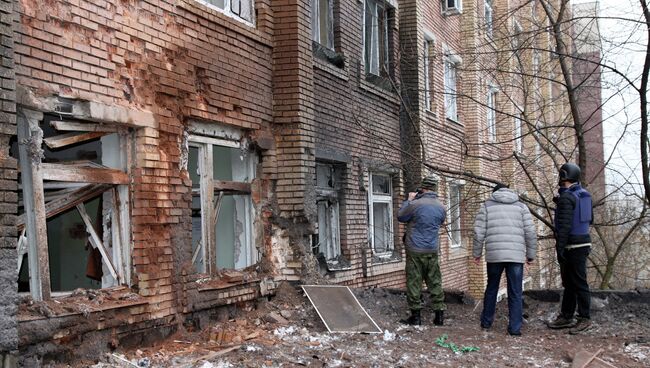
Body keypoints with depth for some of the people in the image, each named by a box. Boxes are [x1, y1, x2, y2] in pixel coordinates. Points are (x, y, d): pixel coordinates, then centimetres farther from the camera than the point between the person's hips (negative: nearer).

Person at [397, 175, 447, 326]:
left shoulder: (415, 204, -15)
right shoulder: (441, 207, 2)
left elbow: (400, 217, 0)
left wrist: (409, 200, 11)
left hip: (415, 250, -4)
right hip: (432, 251, 5)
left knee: (414, 282, 3)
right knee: (435, 282, 10)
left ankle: (415, 316, 5)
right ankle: (439, 315, 11)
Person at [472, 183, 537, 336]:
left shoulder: (487, 205, 9)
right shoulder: (521, 206, 11)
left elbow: (479, 232, 2)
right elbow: (530, 233, 4)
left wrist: (477, 253, 11)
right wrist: (531, 254, 11)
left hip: (494, 255, 0)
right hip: (516, 255, 0)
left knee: (491, 289, 17)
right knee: (515, 293, 4)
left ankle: (486, 321, 25)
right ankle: (515, 327, 1)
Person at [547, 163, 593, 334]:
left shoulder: (566, 197, -16)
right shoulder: (584, 194, 12)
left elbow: (564, 225, -21)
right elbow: (590, 218, 21)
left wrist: (560, 248, -20)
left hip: (572, 246, -10)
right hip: (583, 242, 10)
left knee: (579, 283, -4)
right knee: (569, 282, 14)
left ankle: (584, 318, 1)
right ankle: (566, 317, 19)